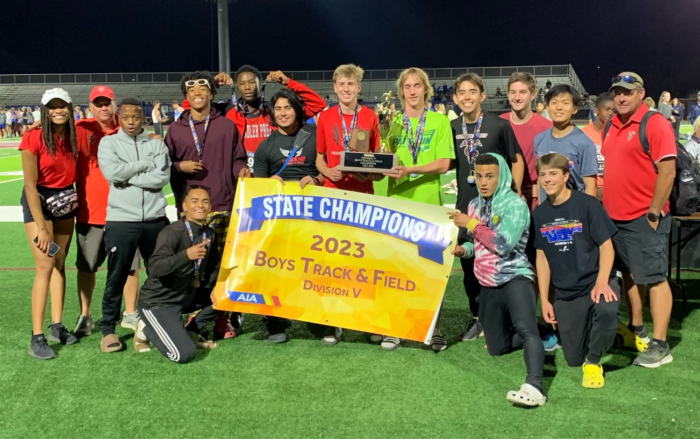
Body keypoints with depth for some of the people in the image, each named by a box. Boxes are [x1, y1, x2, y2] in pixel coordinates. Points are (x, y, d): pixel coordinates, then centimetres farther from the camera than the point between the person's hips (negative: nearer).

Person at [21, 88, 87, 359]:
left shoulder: (77, 137, -4)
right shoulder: (34, 139, -18)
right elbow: (30, 185, -19)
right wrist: (41, 227, -22)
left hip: (65, 201, 5)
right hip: (38, 200, -5)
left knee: (60, 264, 9)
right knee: (45, 266, -12)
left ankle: (57, 326, 19)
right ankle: (37, 337, -9)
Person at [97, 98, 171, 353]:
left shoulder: (157, 144, 8)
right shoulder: (108, 143, 5)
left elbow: (162, 177, -8)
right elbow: (112, 172, -13)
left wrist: (126, 177, -10)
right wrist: (144, 164, -6)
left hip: (155, 219, 2)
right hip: (121, 220, -2)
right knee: (117, 277, 2)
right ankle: (108, 330, 14)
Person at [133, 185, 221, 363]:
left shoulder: (210, 234, 2)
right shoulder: (172, 232, -21)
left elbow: (213, 268, 14)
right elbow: (154, 268, -34)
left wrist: (217, 287, -7)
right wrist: (186, 255, -46)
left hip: (187, 295, 8)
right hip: (158, 302, -8)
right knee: (185, 354, -22)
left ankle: (192, 332, 12)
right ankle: (146, 329, 6)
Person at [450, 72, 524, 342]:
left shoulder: (500, 125, -8)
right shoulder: (452, 128, 4)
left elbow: (517, 161, -2)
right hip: (465, 207, 4)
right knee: (469, 265, 9)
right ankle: (478, 317, 24)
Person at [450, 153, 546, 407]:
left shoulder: (515, 205, -12)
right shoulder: (475, 205, 9)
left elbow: (503, 244, -25)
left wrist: (471, 223, -16)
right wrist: (464, 249, -1)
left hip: (515, 278, -8)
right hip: (488, 285, 8)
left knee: (525, 328, -34)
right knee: (497, 348, 15)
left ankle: (534, 387, -47)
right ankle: (534, 334, 39)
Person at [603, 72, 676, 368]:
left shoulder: (655, 125, -12)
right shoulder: (611, 126, 11)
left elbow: (667, 172, -16)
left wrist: (654, 213, -16)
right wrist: (605, 203, 13)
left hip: (644, 218, -8)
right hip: (615, 216, 8)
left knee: (654, 278, -3)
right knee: (629, 274, 17)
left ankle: (660, 346, 1)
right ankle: (636, 330, 30)